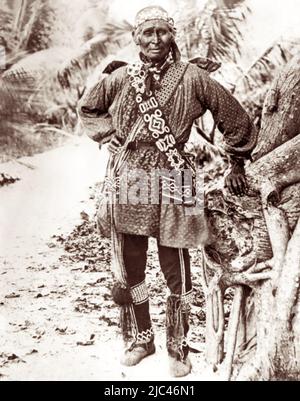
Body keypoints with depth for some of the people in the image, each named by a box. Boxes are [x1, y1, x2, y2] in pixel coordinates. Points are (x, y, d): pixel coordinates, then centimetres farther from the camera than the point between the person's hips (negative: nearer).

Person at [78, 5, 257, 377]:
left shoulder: (192, 78, -2)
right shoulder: (120, 78, 5)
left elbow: (236, 119, 6)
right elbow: (87, 109, 23)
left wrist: (237, 165, 13)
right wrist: (116, 137, 13)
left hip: (170, 183, -2)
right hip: (127, 182, 3)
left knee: (176, 272, 3)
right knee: (129, 269, 12)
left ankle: (178, 349, 25)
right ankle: (139, 338, 34)